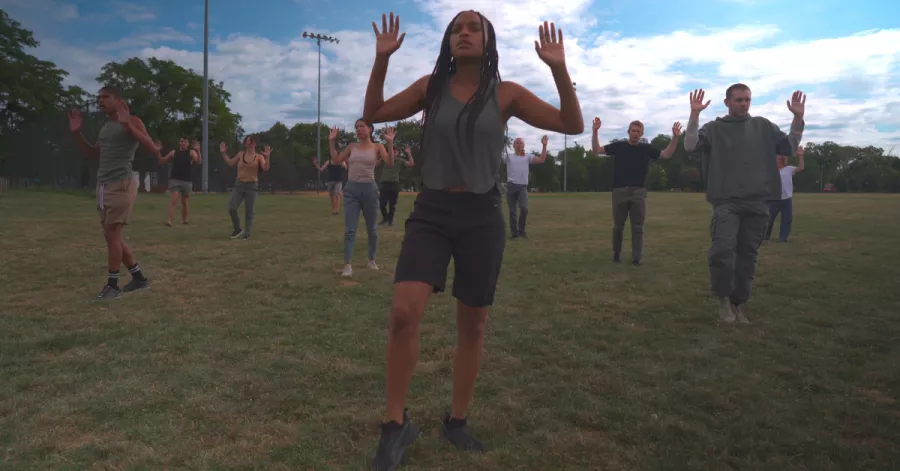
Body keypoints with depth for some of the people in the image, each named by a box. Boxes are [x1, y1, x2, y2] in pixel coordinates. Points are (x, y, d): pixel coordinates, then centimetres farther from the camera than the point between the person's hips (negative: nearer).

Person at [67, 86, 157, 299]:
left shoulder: (132, 121, -4)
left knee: (112, 235, -8)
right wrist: (77, 133, 18)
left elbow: (153, 149, -17)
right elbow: (94, 154, 31)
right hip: (103, 185, 9)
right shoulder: (105, 127, 19)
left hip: (122, 184, -9)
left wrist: (127, 124, -23)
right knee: (113, 236, 11)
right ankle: (139, 278, 21)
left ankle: (112, 285, 3)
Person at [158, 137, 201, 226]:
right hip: (175, 179, 0)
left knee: (184, 202, 12)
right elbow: (162, 162, 15)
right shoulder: (173, 152, 10)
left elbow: (198, 161, -13)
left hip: (187, 180, 1)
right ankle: (169, 220, -21)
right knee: (174, 199, -16)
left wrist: (198, 151, -27)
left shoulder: (191, 152, 5)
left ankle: (184, 219, 29)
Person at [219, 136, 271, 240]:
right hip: (239, 184, 3)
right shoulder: (241, 154, 8)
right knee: (231, 208, -6)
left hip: (252, 186, -3)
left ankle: (247, 234, 13)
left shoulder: (259, 157, -1)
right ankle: (237, 229, 14)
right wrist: (224, 153, 9)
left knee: (249, 212, 2)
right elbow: (230, 163, 16)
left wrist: (267, 157, -26)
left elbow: (265, 168, -14)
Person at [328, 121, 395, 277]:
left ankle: (371, 260, 29)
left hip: (369, 189, -1)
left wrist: (390, 143, -22)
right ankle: (347, 265, -6)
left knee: (371, 229, 11)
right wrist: (331, 141, 3)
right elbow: (335, 161, 9)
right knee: (349, 229, -6)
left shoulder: (377, 147, 1)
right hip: (351, 189, 2)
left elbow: (390, 162, -13)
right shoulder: (352, 146, 10)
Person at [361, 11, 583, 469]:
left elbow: (573, 125, -1)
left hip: (482, 218, 1)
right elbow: (373, 114, 7)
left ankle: (456, 420, 29)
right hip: (430, 213, 0)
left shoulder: (506, 94, 1)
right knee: (404, 313, -17)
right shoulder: (430, 86, 5)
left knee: (472, 325, 9)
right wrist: (381, 59, -4)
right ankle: (396, 423, 3)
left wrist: (559, 69, -13)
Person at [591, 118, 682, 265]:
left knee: (638, 227, 2)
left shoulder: (646, 148, 6)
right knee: (618, 226, 9)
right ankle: (616, 254, 26)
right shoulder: (618, 146, 3)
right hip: (619, 191, 0)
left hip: (638, 192, 1)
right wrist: (595, 132, -10)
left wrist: (675, 137, -7)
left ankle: (637, 258, 6)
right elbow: (597, 150, 2)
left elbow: (667, 154, 5)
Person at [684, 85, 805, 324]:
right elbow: (690, 146, -8)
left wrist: (798, 118, 0)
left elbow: (790, 148, 13)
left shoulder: (764, 126, 13)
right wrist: (694, 114, -18)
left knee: (747, 256, 6)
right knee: (722, 250, -19)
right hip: (726, 202, -3)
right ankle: (723, 298, 2)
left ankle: (737, 303, 20)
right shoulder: (714, 128, 6)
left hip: (757, 203, 3)